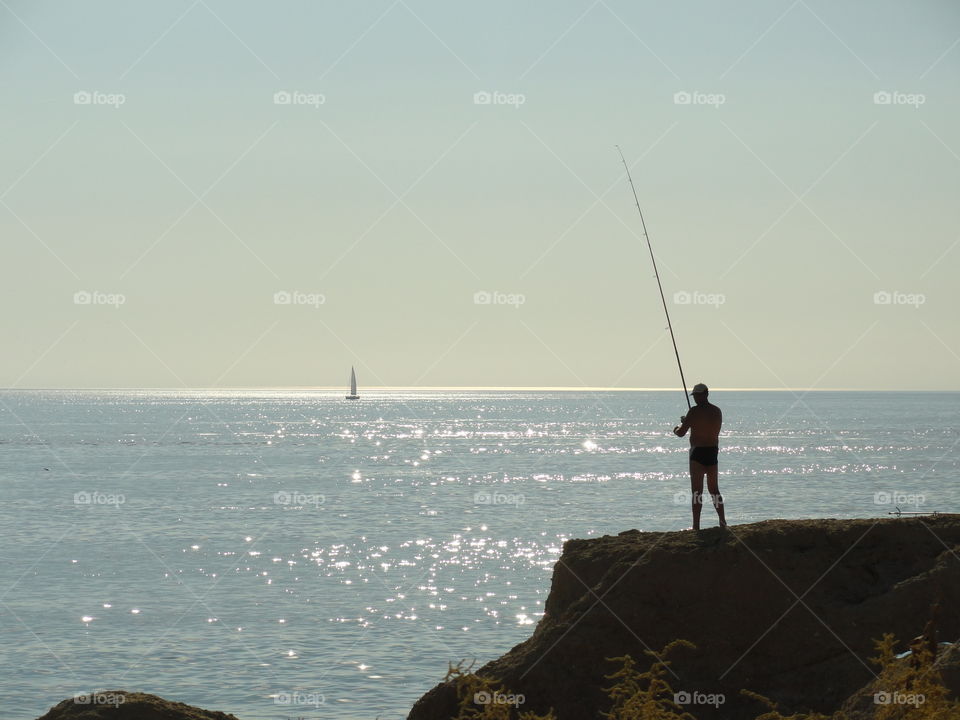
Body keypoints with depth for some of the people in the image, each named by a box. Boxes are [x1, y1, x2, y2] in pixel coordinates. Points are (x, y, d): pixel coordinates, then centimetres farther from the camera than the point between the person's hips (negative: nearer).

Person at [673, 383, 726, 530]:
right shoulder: (717, 411, 8)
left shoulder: (695, 411, -13)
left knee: (696, 491, -4)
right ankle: (723, 523, 20)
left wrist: (677, 429, 11)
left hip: (698, 452, -6)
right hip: (713, 451, 6)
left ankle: (696, 526, -7)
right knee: (714, 489, 18)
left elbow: (681, 433, -14)